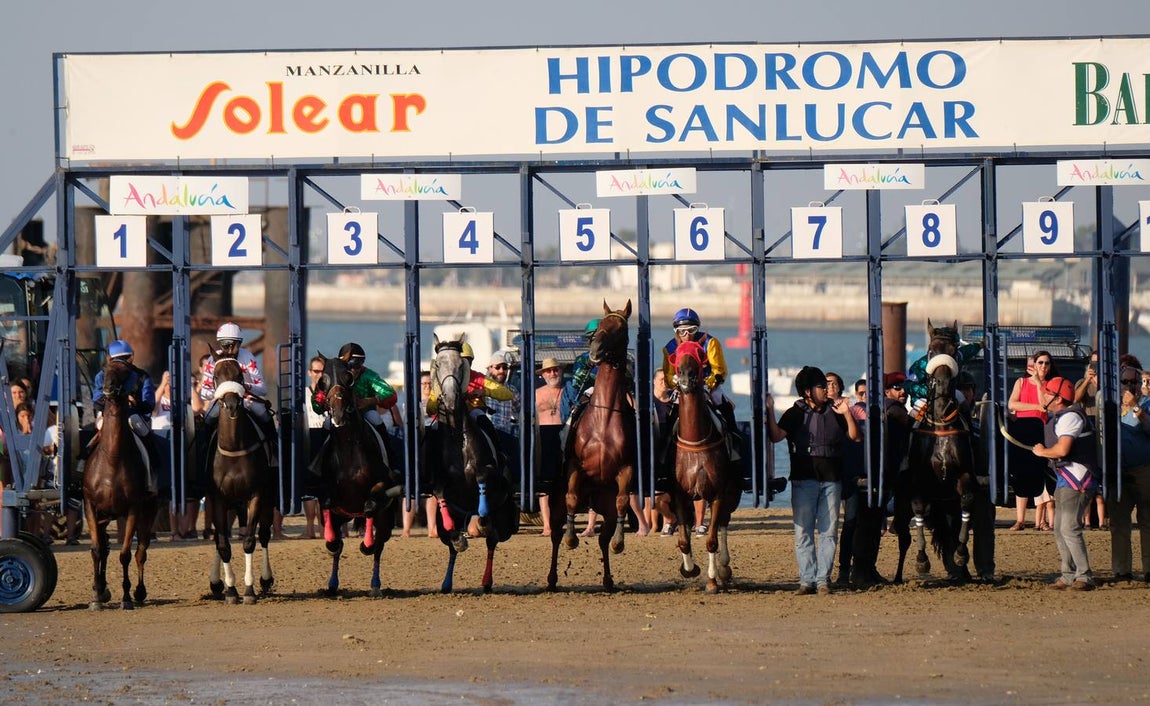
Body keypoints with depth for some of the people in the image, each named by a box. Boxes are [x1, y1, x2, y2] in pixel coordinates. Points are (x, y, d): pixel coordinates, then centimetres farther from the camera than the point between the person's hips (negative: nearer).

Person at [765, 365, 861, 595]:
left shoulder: (834, 412, 11)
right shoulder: (795, 414, 3)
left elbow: (855, 437, 7)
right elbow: (776, 436, -10)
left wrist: (847, 414, -5)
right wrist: (770, 412, -21)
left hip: (831, 480, 3)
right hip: (803, 479, -2)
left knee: (829, 531, 1)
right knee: (803, 531, -2)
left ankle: (823, 579, 4)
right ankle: (807, 579, 1)